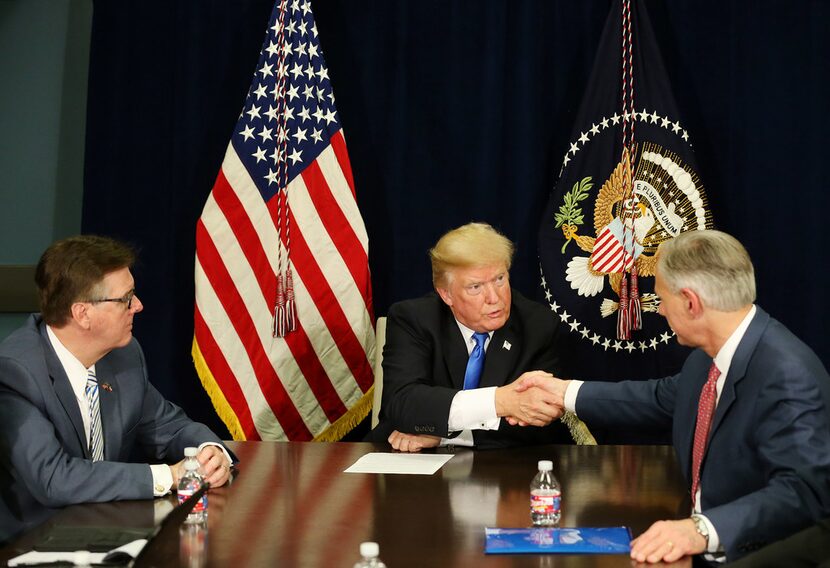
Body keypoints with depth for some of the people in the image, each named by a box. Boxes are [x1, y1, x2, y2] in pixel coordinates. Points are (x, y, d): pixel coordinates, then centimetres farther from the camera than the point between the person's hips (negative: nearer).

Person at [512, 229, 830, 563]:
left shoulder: (787, 377, -24)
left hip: (754, 557, -8)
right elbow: (663, 399, 21)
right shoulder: (708, 359, 2)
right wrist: (566, 393, 24)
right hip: (704, 548, 8)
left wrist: (704, 529, -42)